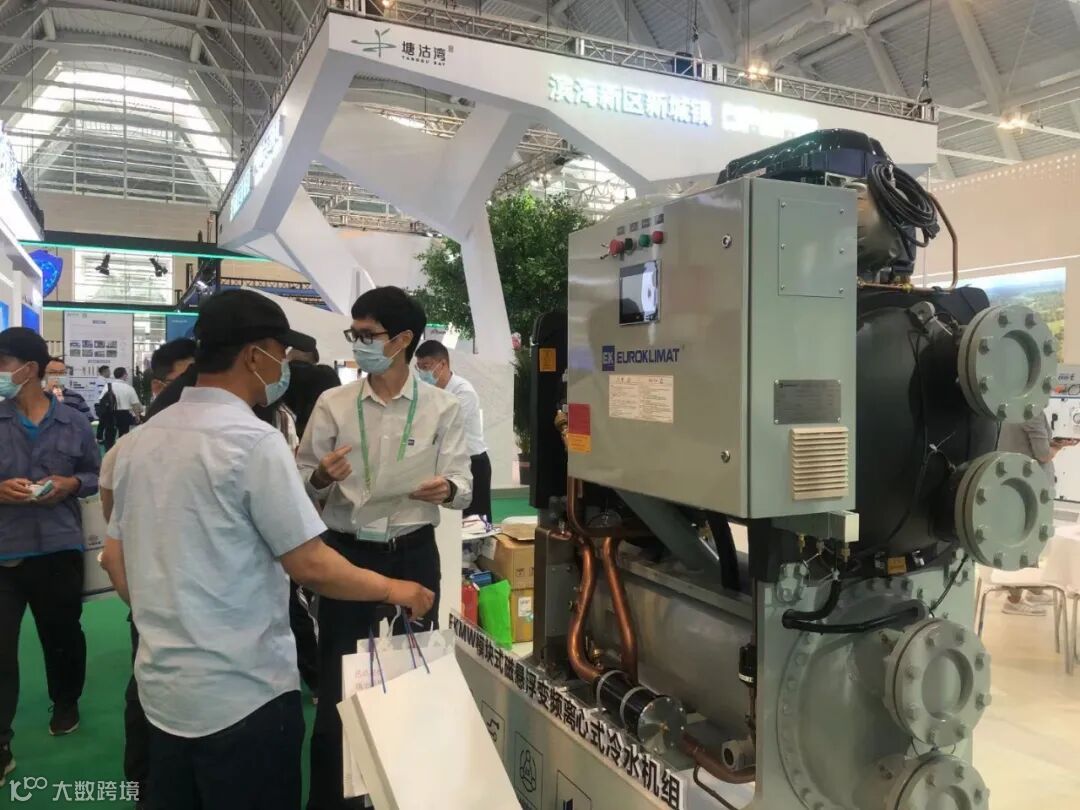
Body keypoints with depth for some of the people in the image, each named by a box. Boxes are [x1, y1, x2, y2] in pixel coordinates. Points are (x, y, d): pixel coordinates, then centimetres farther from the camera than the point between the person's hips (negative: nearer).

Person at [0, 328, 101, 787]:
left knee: (62, 634, 17)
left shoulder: (73, 423, 1)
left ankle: (66, 705, 42)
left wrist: (72, 483, -10)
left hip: (59, 548, 1)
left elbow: (96, 475, 10)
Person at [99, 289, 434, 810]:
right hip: (242, 695, -7)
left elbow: (115, 561, 11)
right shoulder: (253, 441, -19)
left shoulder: (140, 440, 4)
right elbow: (311, 566, -18)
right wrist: (394, 590, -4)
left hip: (162, 688, 7)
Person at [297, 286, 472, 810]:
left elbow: (462, 486, -7)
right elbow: (301, 481, 2)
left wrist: (444, 489, -30)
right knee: (337, 680, 7)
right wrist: (321, 476, -21)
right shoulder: (333, 404, 0)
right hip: (346, 552, 0)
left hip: (412, 554, 0)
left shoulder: (442, 407, -3)